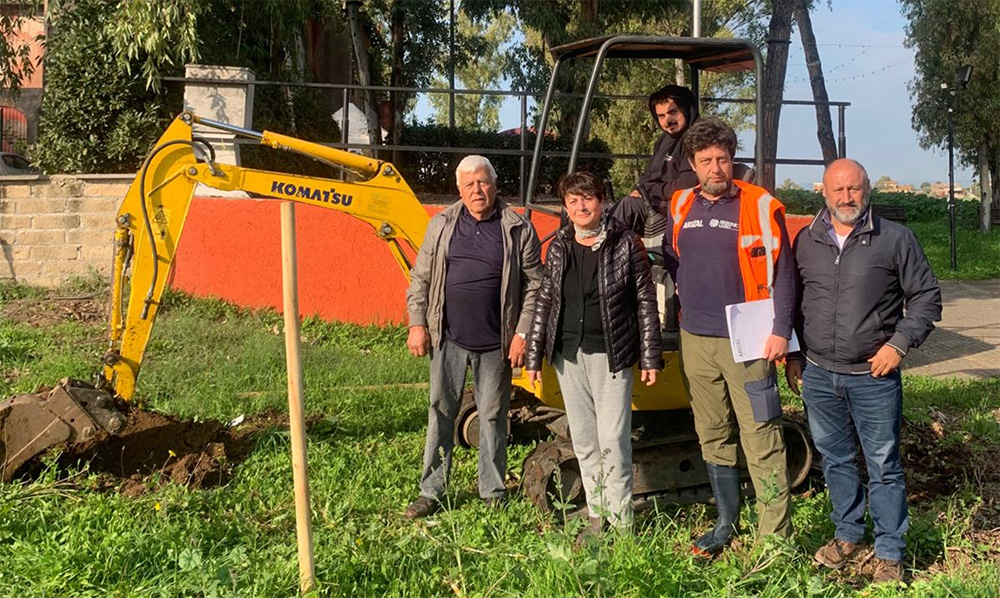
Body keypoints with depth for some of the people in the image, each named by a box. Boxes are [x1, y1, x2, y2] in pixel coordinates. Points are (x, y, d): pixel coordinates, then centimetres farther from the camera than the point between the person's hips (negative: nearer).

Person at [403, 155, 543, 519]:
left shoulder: (518, 230, -2)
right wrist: (417, 324, 0)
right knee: (440, 413, 7)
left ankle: (493, 493, 21)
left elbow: (533, 286, -2)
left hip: (495, 343, -2)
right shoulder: (442, 225, 5)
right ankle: (431, 492, 17)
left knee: (493, 417, 8)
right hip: (449, 339, 2)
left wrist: (522, 333, -8)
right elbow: (420, 278, 8)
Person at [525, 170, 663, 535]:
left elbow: (646, 302, -2)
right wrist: (534, 355, 8)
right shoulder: (558, 248, 8)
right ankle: (597, 515, 22)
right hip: (568, 356, 5)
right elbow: (544, 302, 12)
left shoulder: (626, 244, -3)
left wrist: (650, 357, -5)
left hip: (610, 355, -4)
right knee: (583, 440, 10)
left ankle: (621, 521, 4)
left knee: (612, 438, -8)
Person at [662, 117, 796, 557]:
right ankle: (726, 523, 27)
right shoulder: (681, 206, 8)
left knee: (761, 439, -4)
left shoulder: (760, 207, -6)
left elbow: (781, 273, -7)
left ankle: (775, 536, 2)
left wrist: (780, 330, -13)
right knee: (713, 436, 14)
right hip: (695, 340, 5)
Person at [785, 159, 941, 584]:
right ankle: (848, 534, 33)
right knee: (835, 460, 15)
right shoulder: (806, 241, 6)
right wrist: (793, 357, 13)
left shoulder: (895, 239, -3)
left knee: (883, 466, 4)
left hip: (873, 377, -3)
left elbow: (926, 297, 1)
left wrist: (899, 344, -10)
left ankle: (890, 553, 17)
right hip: (818, 374, 3)